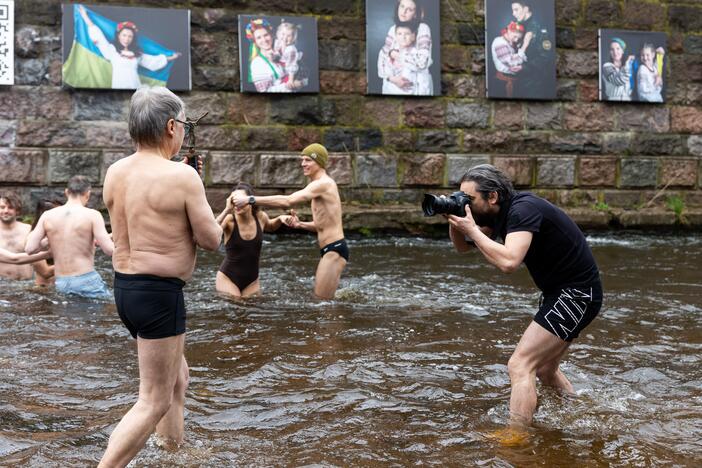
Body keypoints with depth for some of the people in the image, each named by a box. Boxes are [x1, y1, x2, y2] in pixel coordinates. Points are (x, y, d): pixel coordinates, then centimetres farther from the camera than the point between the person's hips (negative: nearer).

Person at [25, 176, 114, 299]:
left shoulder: (47, 215, 4)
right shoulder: (92, 215, -7)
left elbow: (29, 249, 0)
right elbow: (109, 250, -13)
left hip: (61, 284, 5)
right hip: (87, 281, -4)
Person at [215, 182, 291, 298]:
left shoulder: (260, 217, -6)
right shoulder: (229, 220, -17)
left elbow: (270, 227, 19)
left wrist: (280, 219, 0)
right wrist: (227, 209, -40)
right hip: (228, 279, -4)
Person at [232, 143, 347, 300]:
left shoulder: (323, 183, -15)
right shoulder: (321, 185, 19)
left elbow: (287, 201, -26)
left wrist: (250, 199, -28)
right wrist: (300, 224, 6)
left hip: (334, 250, -11)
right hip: (330, 250, 11)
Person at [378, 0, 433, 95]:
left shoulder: (423, 28, -13)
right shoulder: (393, 29, 2)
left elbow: (423, 61, -25)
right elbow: (382, 57, -3)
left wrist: (396, 54, -15)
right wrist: (392, 78, -20)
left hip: (417, 86, -4)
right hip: (392, 85, 4)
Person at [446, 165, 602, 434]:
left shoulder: (523, 209, -23)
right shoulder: (501, 213, 5)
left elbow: (508, 262, -38)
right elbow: (462, 247, 13)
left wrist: (471, 228, -30)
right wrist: (454, 221, -7)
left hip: (577, 295, -10)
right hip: (560, 292, 10)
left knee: (520, 366, -17)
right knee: (545, 370, 24)